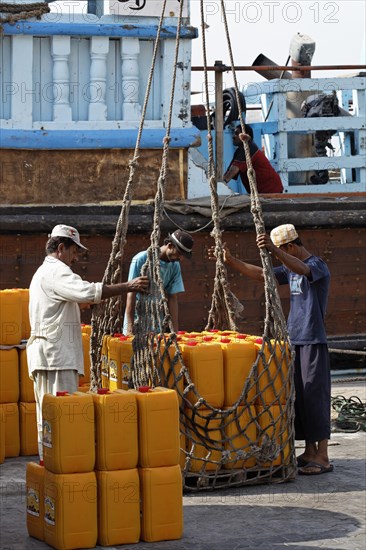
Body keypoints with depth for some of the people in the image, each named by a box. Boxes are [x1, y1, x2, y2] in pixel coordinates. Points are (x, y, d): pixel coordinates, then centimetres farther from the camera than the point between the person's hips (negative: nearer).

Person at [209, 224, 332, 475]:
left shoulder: (317, 265, -13)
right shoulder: (290, 270, 14)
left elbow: (301, 269, -35)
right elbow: (260, 274, 20)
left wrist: (274, 251, -50)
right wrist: (231, 261, 11)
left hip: (313, 342, -9)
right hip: (294, 340, 9)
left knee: (314, 395, -9)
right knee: (298, 396, 10)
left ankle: (322, 457, -7)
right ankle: (310, 452, 17)